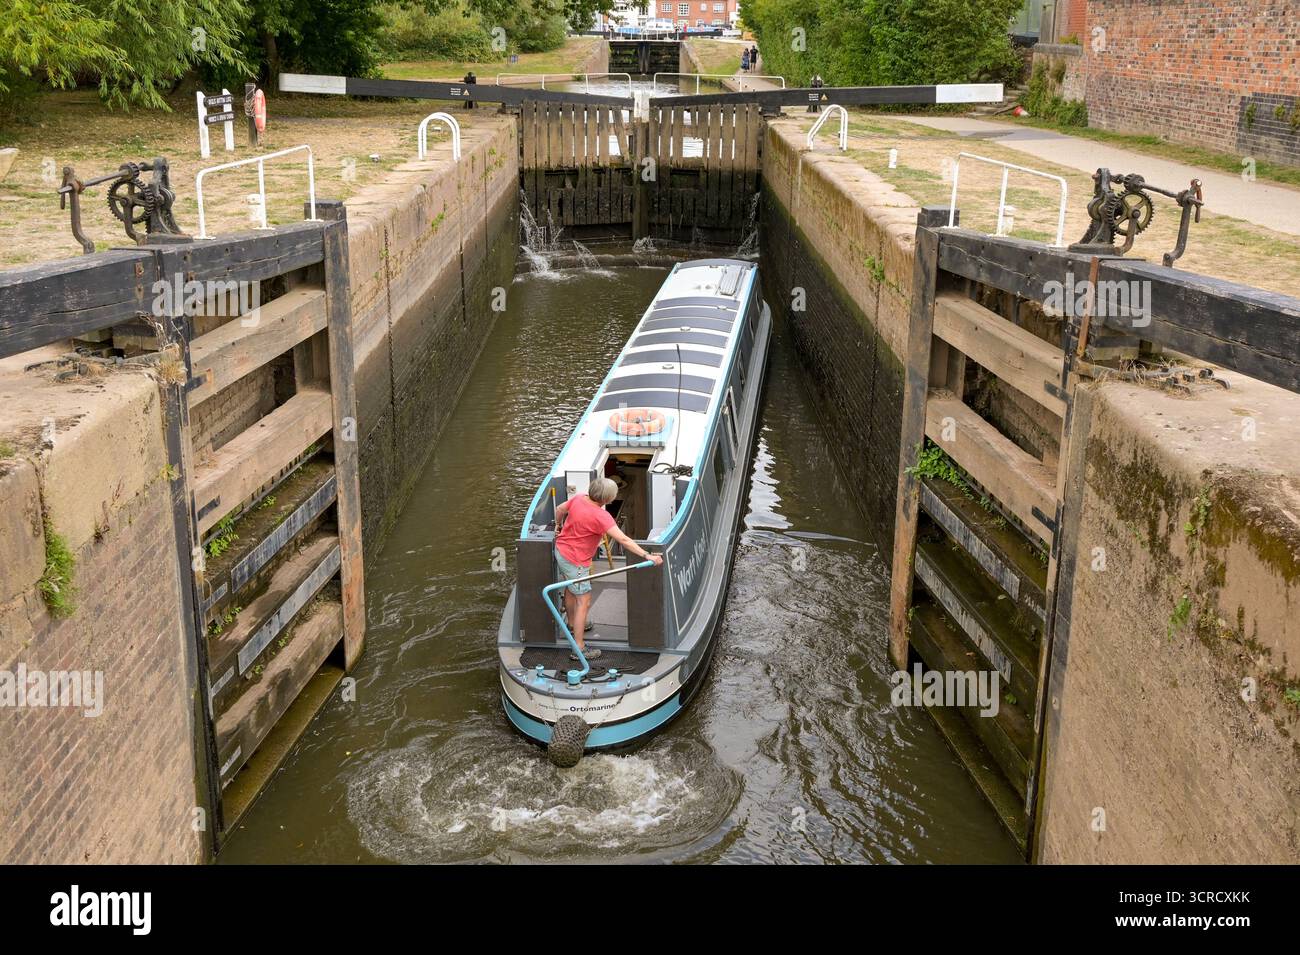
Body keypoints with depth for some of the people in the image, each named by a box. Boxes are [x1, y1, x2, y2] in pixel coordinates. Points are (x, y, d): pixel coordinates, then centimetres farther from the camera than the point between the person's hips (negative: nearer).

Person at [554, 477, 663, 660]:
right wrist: (647, 556, -35)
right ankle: (579, 649, -1)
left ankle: (572, 624, 54)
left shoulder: (579, 499, -7)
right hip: (575, 561, -9)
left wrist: (559, 526, 32)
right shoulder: (601, 516, -31)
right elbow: (623, 540, -35)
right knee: (584, 601, -3)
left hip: (561, 549, 9)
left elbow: (559, 510, 11)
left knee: (570, 589, 30)